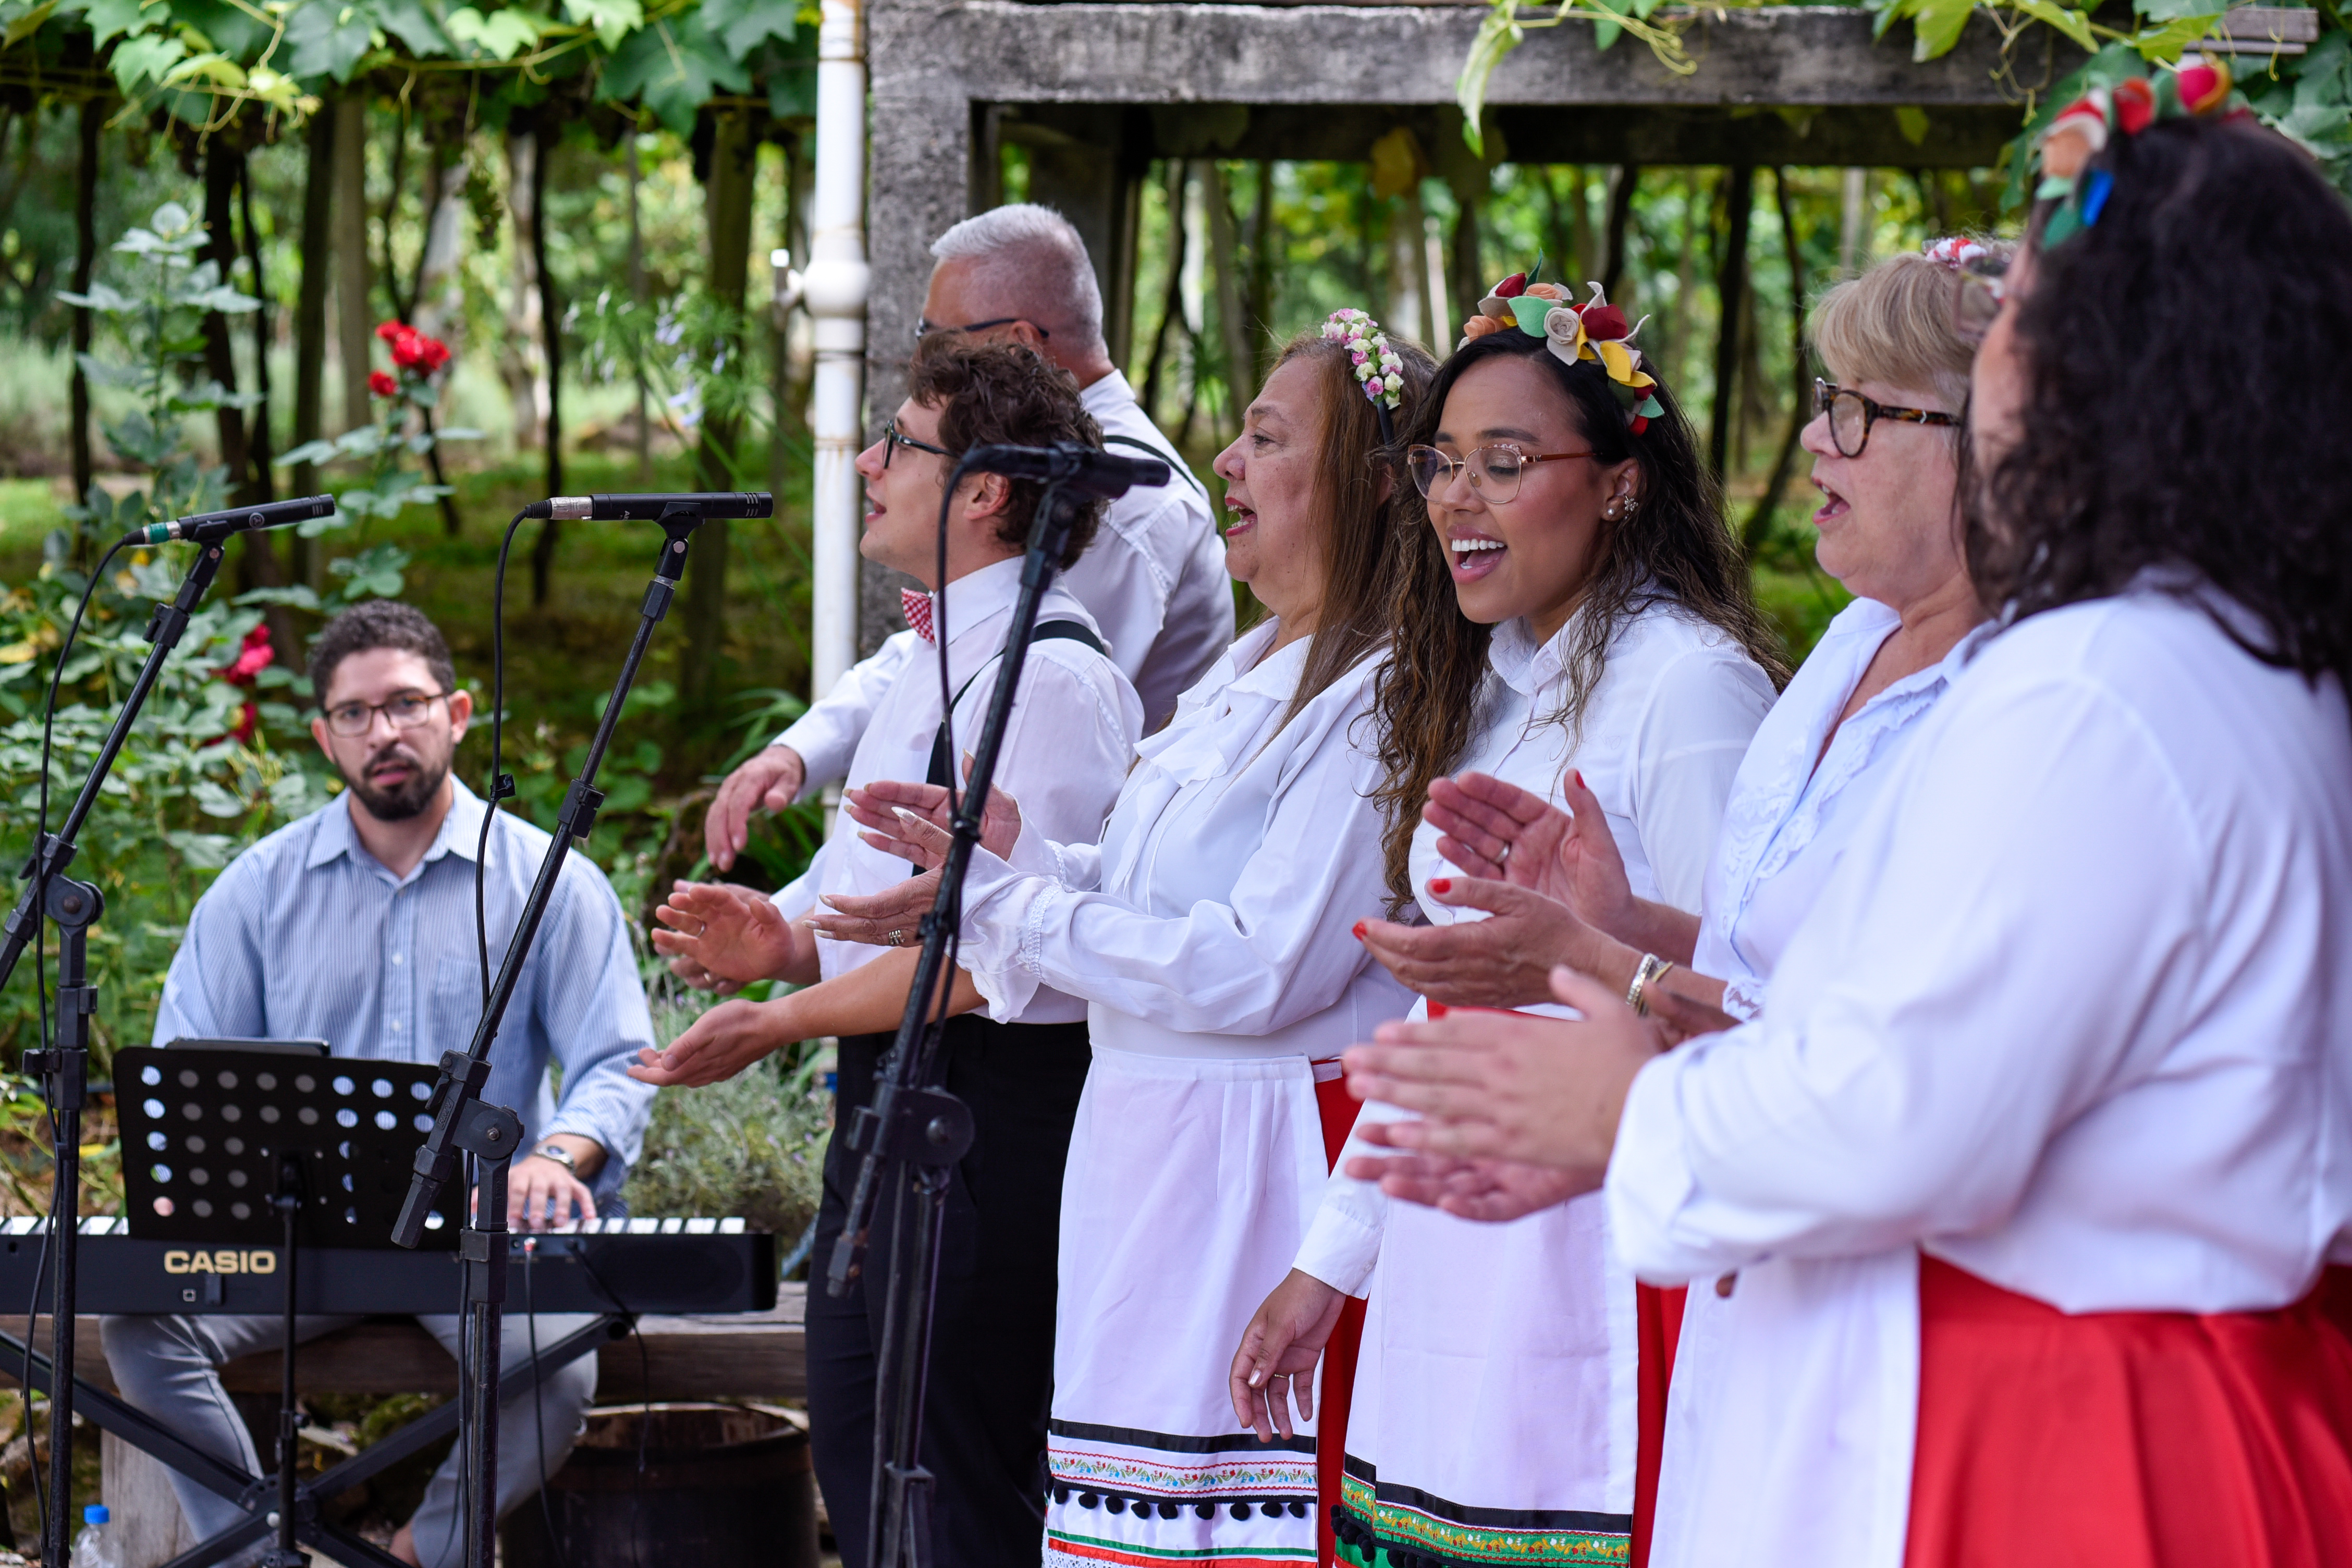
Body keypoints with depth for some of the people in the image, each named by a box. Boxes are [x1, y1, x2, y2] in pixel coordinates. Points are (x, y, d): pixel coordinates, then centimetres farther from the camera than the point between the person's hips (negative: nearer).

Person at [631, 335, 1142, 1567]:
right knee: (859, 1466, 16)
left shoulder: (1047, 675, -17)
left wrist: (777, 1023, -18)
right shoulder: (939, 659, 16)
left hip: (990, 1114, -11)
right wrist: (786, 936, 4)